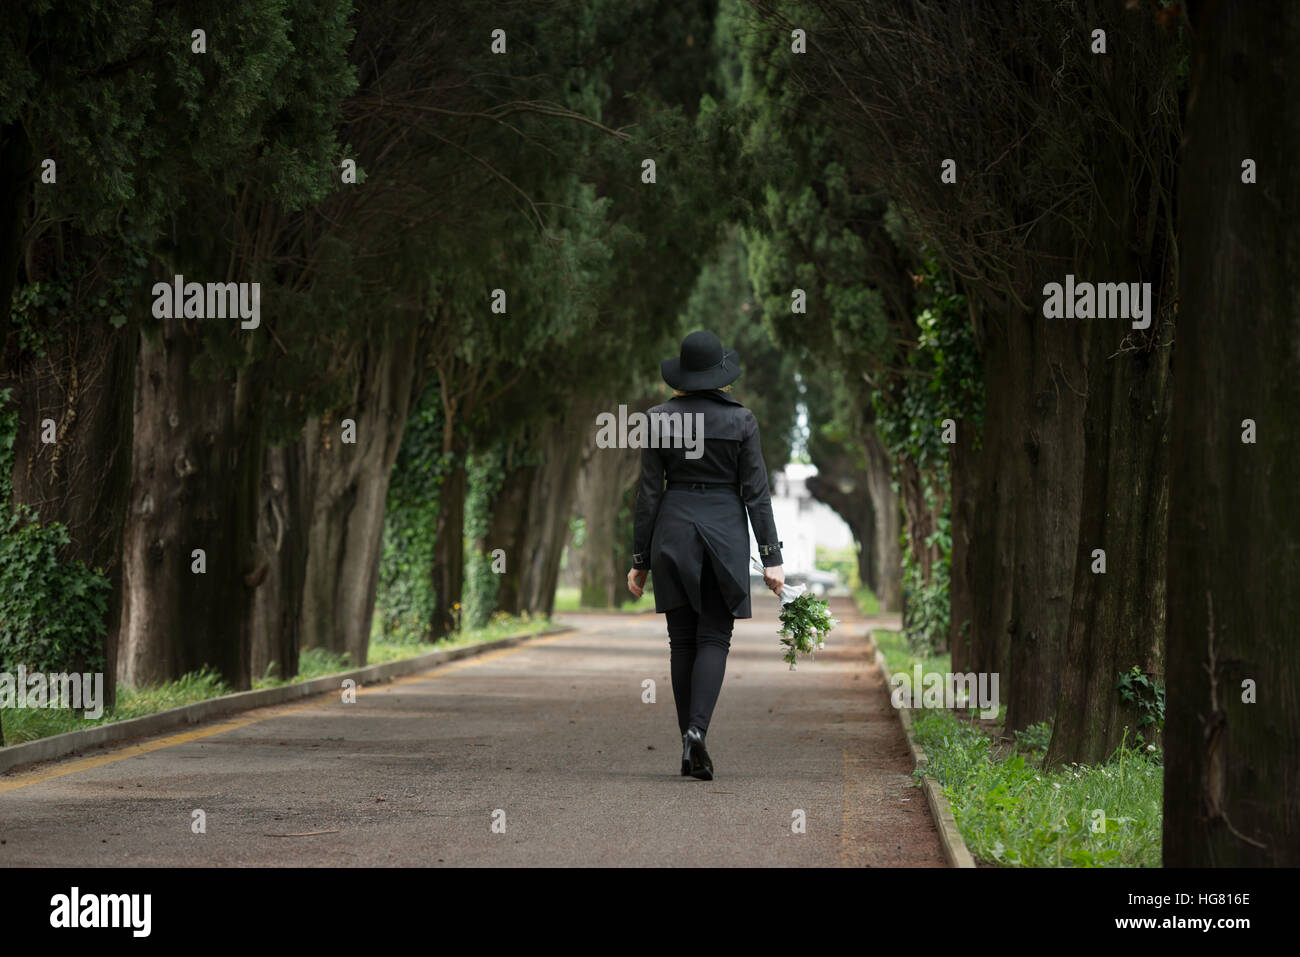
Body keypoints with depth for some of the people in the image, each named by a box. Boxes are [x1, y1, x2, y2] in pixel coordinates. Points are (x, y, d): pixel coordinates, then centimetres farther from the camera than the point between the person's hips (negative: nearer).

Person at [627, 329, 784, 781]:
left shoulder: (659, 419, -2)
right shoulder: (741, 420, -4)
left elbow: (649, 493, 0)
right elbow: (756, 492, -4)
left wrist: (640, 560, 6)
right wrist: (771, 558, -2)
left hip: (673, 528, 1)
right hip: (725, 530, -1)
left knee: (682, 640, 8)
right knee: (714, 638, 4)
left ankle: (690, 748, 9)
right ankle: (697, 729, -18)